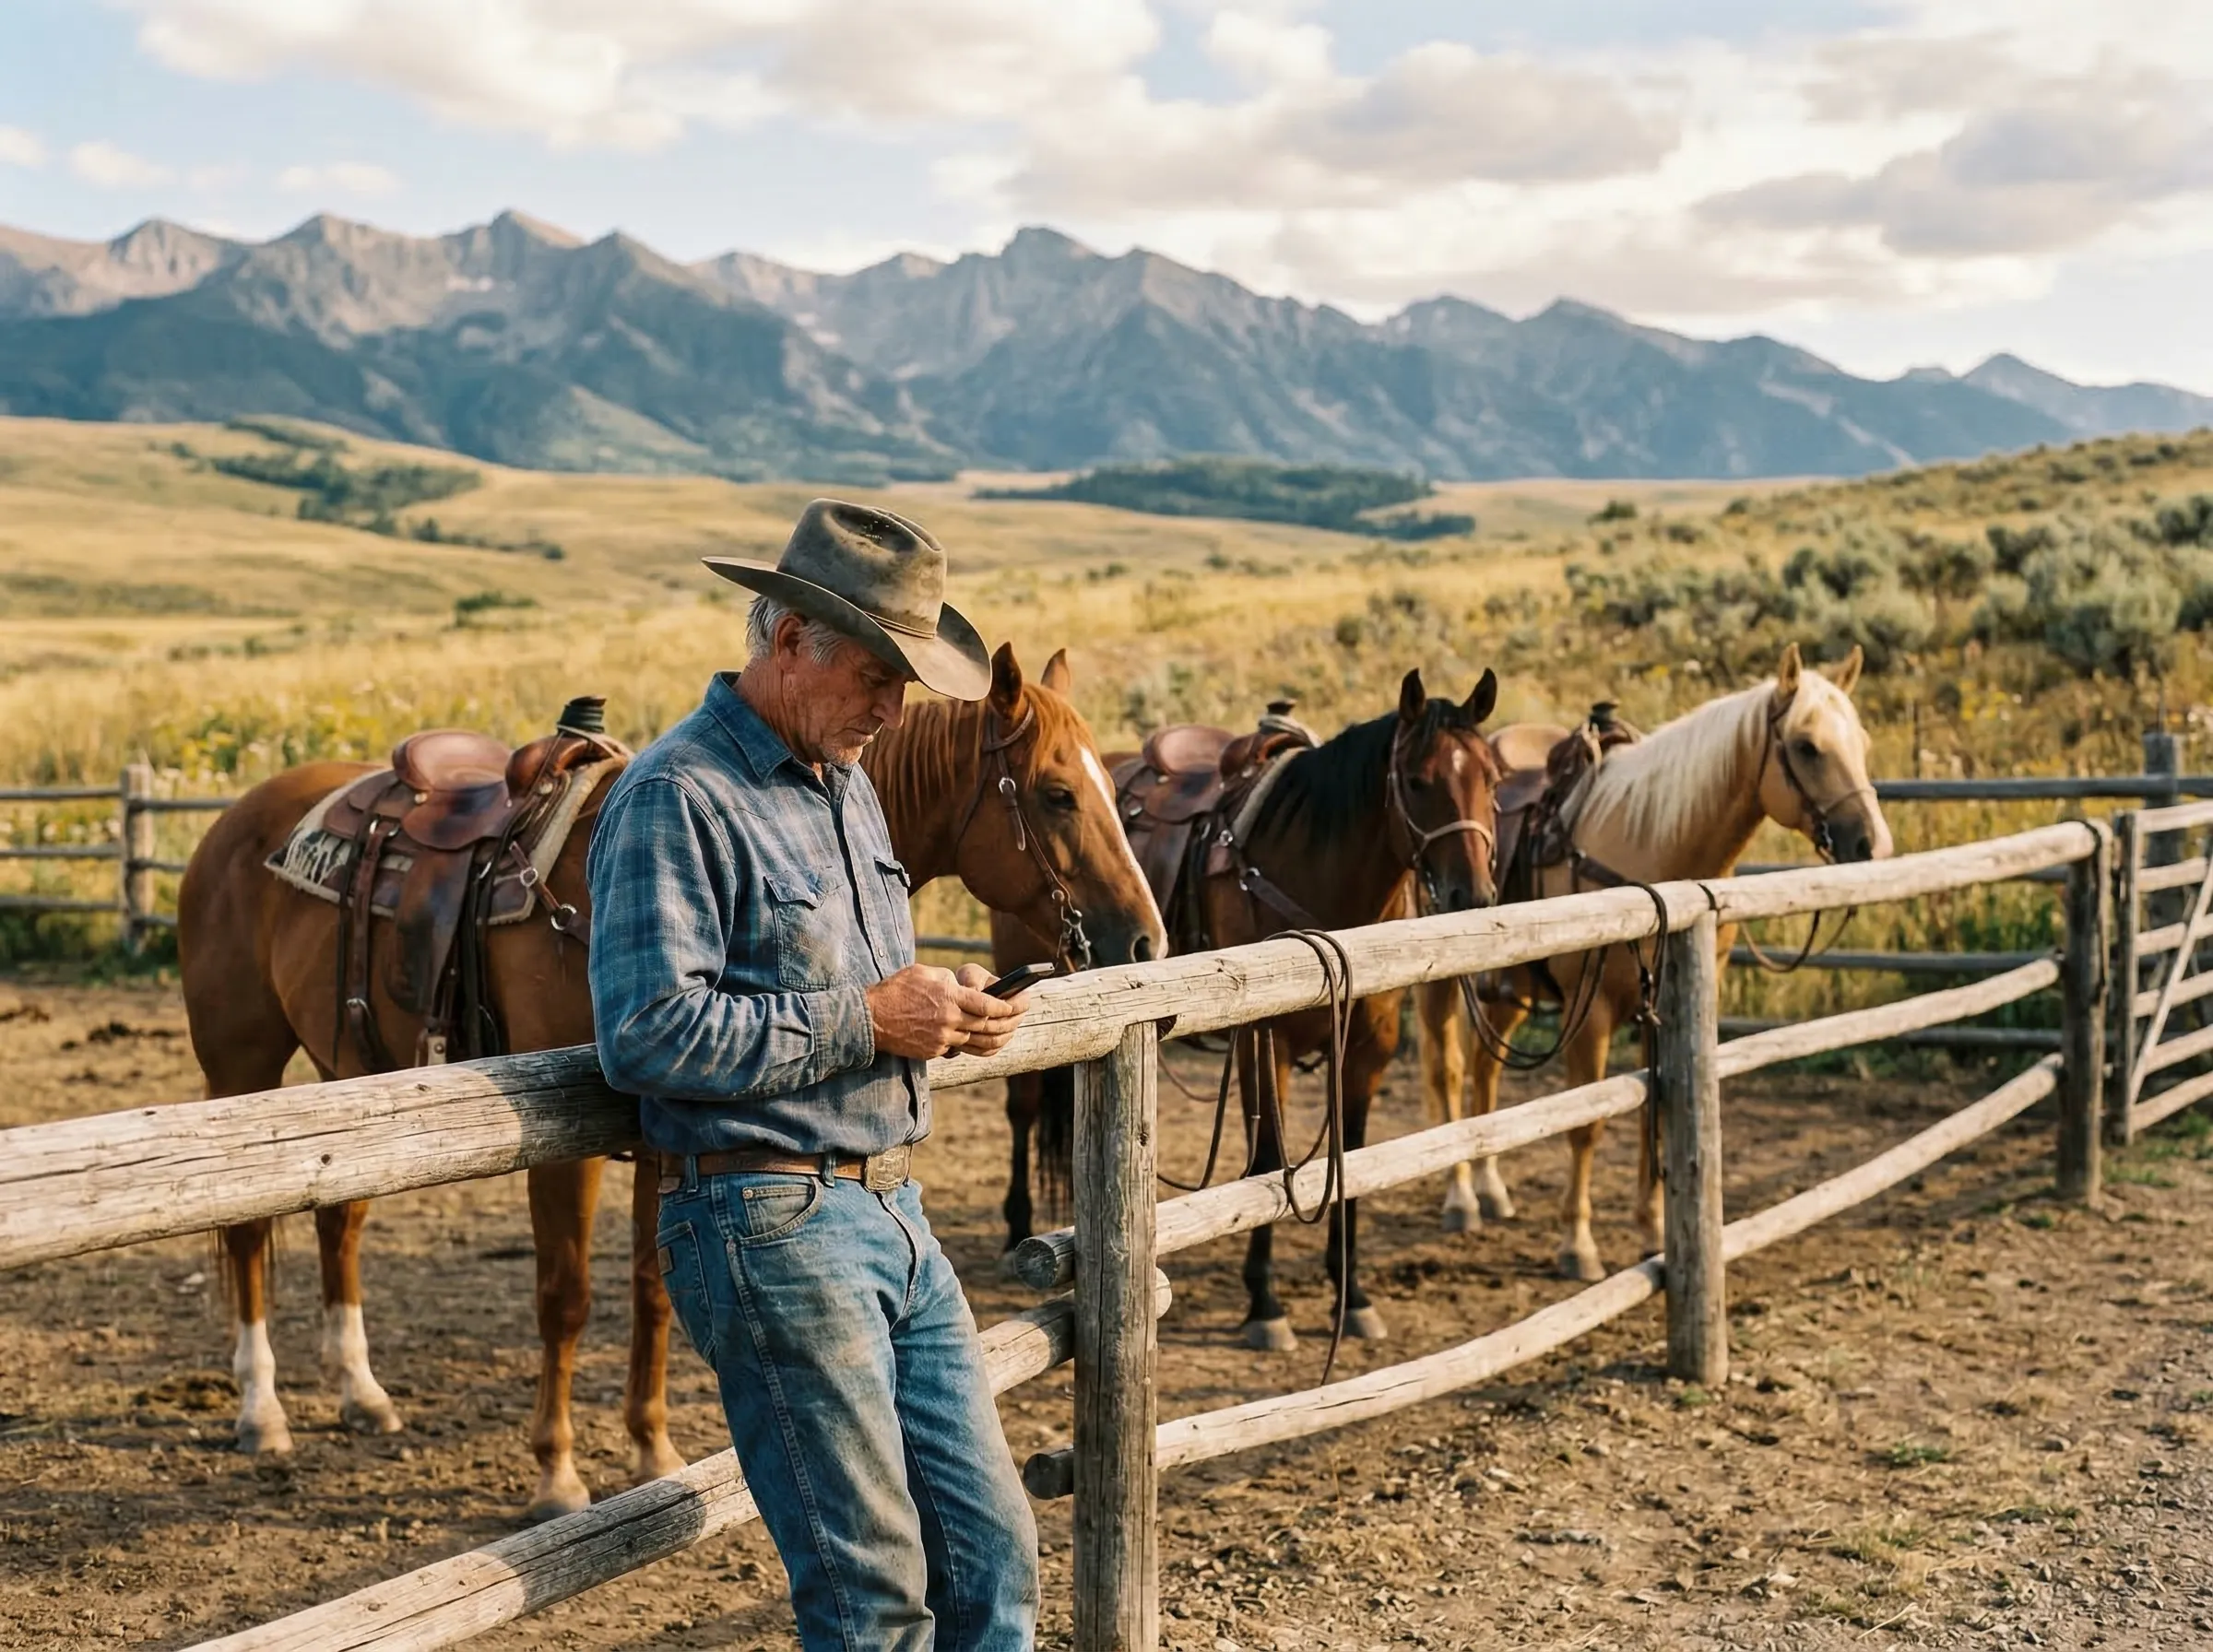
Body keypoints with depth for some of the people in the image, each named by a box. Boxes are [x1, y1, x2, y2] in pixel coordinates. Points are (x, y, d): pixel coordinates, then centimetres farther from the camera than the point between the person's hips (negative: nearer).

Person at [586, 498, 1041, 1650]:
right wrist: (868, 1020, -19)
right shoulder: (677, 797, -13)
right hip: (770, 1222, -8)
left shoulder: (849, 789, 15)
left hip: (893, 1212, 9)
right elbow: (646, 1034, -23)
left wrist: (944, 1008, 4)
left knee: (994, 1553, 11)